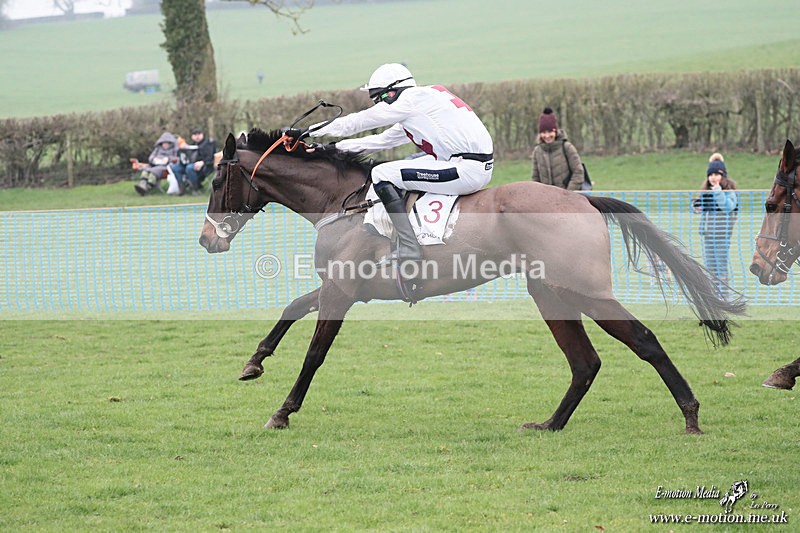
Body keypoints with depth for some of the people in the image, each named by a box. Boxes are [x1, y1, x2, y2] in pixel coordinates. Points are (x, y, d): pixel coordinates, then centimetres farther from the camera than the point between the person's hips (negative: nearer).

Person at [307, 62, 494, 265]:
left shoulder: (412, 98, -5)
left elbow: (359, 121, 1)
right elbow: (384, 140, 29)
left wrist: (315, 130, 13)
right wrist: (335, 147, 28)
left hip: (468, 169, -10)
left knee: (382, 174, -9)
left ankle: (409, 248, -15)